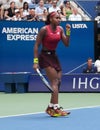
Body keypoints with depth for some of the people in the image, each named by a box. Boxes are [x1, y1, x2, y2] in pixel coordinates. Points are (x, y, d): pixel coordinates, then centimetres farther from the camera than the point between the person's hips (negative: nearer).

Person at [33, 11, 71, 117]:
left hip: (54, 56, 7)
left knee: (58, 82, 6)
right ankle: (56, 108, -15)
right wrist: (35, 61, -17)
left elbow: (66, 44, 1)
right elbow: (36, 45, -12)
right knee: (54, 82, -15)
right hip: (45, 56, -7)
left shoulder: (60, 29, 2)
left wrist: (68, 32, -12)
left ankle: (50, 108, 18)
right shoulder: (44, 30, -15)